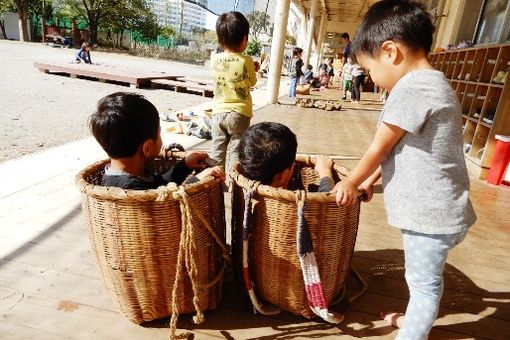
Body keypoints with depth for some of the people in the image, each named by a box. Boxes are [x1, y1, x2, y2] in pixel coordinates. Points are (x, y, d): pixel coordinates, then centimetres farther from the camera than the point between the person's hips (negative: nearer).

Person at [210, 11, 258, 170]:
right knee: (237, 152, 6)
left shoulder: (214, 59, -2)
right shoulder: (246, 61, -11)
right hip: (239, 113, -3)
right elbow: (252, 82, 3)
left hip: (219, 112, 3)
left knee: (217, 151, 11)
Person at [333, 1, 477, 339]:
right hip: (434, 207, 10)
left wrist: (350, 182, 2)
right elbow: (398, 149, 14)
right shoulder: (434, 83, 11)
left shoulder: (411, 89, -22)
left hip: (430, 211, -10)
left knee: (424, 282, 9)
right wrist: (370, 180, 17)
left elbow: (378, 149, -14)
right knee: (424, 279, 26)